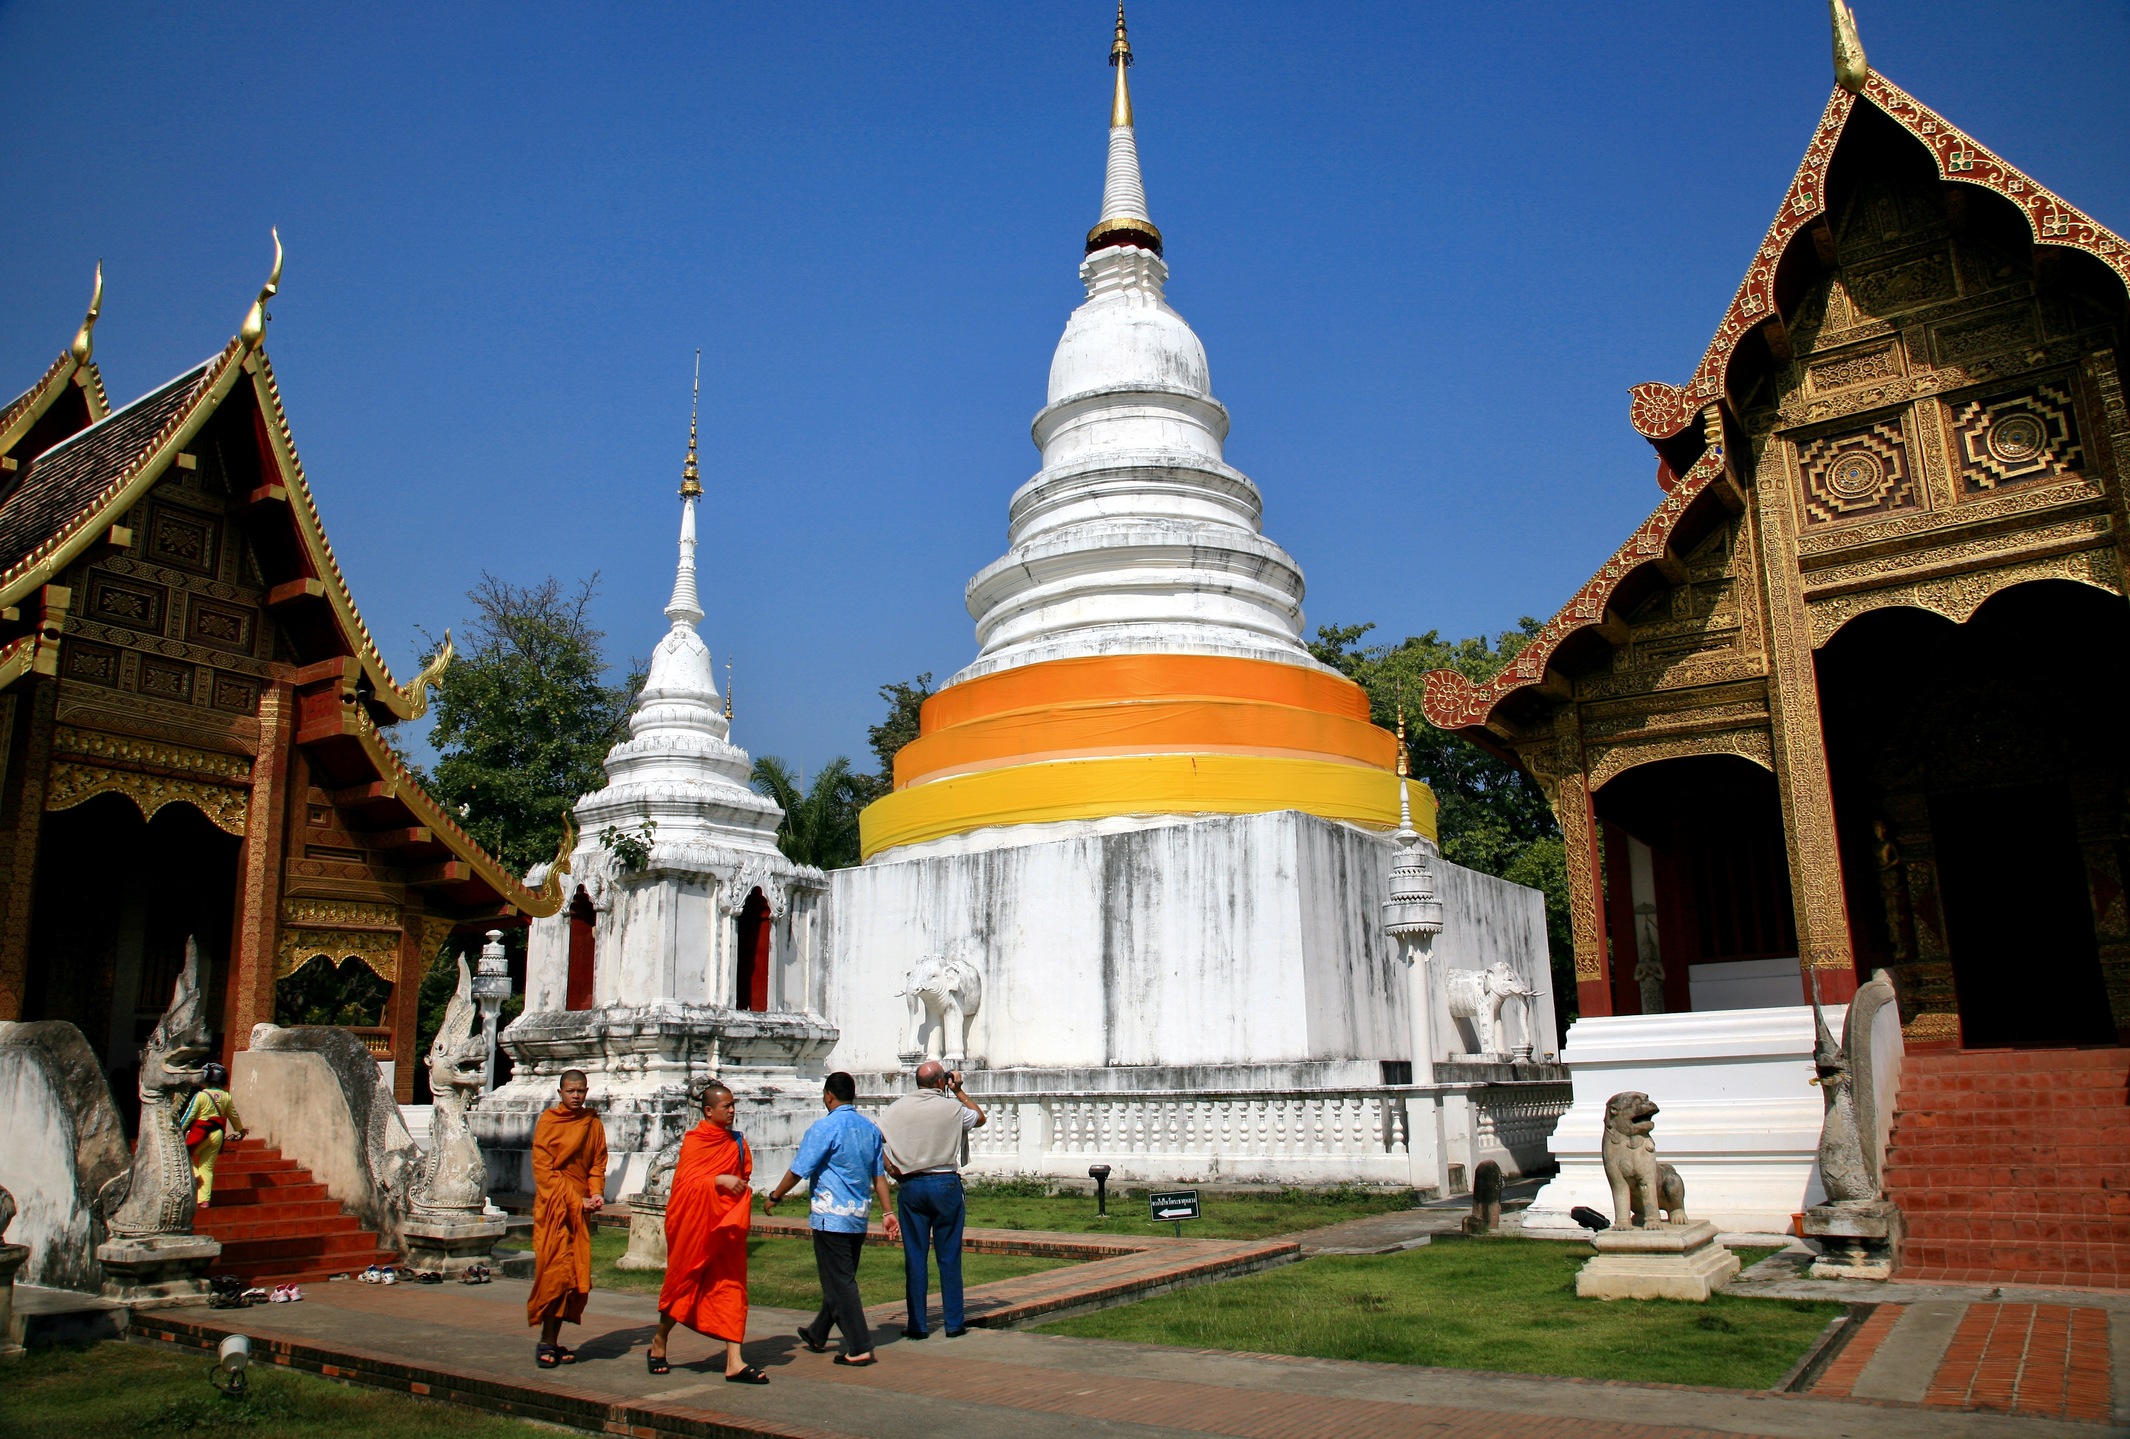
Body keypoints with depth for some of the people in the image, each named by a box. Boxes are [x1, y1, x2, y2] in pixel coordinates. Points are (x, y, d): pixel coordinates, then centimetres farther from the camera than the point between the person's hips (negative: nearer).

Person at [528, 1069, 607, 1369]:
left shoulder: (593, 1124, 8)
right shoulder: (547, 1122, -3)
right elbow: (544, 1170, -7)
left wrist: (596, 1193, -7)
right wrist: (576, 1200, -13)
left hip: (580, 1208, 4)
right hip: (553, 1206, -4)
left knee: (575, 1276, 2)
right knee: (555, 1272, -9)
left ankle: (553, 1341, 9)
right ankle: (546, 1342, -1)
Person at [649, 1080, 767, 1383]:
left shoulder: (737, 1142, 7)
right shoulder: (693, 1141, -7)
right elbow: (687, 1181, -17)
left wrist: (739, 1187, -6)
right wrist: (720, 1180, -29)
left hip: (727, 1225, 4)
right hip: (694, 1224, -4)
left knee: (730, 1287, -2)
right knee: (683, 1282, 8)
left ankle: (734, 1363, -3)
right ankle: (659, 1342, 33)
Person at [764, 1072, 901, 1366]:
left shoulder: (825, 1127, -13)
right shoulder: (870, 1128, 7)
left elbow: (799, 1170, -10)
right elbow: (879, 1174, 9)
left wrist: (774, 1197, 4)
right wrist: (889, 1212, 12)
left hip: (831, 1217, -7)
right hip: (859, 1217, 8)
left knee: (839, 1284, -2)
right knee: (841, 1279, 19)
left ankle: (859, 1348, -4)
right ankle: (817, 1335, 36)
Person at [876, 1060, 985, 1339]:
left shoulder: (898, 1108, -1)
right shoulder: (952, 1107, -4)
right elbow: (980, 1117, 15)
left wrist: (890, 1168, 2)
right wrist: (960, 1091, 17)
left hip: (910, 1187, 1)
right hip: (946, 1184, -1)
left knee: (914, 1256, 6)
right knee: (949, 1256, 6)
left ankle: (916, 1324, 9)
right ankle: (953, 1323, 11)